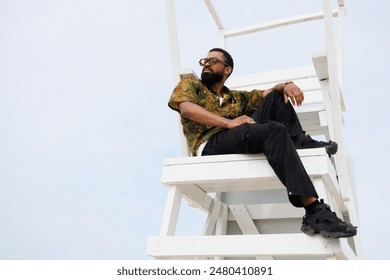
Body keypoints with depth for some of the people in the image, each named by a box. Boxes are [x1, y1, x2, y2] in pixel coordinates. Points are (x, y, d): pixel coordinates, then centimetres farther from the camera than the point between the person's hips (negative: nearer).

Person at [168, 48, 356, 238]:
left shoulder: (236, 97, 33)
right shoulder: (189, 84, 19)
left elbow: (268, 92, 25)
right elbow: (186, 108, -4)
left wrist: (286, 85, 0)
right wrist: (229, 122, -15)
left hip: (243, 141, 6)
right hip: (211, 146, -6)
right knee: (274, 129, -30)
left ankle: (301, 142, -14)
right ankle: (314, 212, -38)